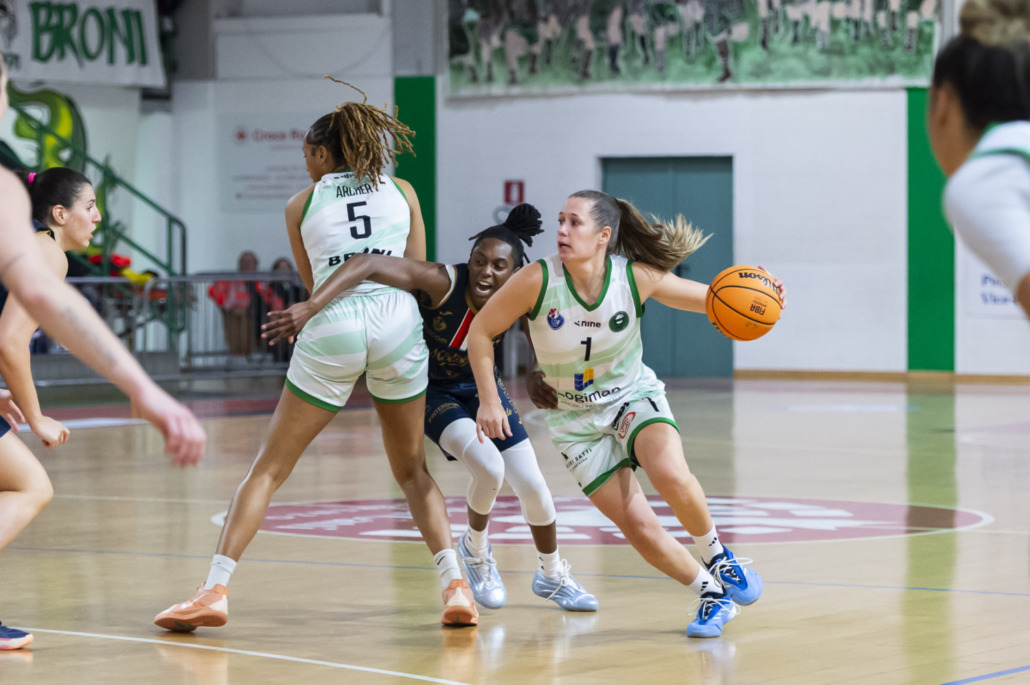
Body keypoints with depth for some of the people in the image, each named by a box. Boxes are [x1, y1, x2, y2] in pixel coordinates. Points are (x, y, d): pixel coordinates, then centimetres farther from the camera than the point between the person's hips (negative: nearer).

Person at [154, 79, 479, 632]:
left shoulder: (301, 205, 15)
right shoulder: (401, 191, 17)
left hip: (331, 328, -1)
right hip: (398, 322, 2)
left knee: (268, 468, 5)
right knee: (413, 470, 16)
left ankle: (215, 590, -3)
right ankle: (455, 585, 2)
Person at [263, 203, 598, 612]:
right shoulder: (443, 283, -35)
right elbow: (368, 264, -47)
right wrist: (310, 307, -56)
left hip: (483, 386, 4)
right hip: (435, 391, -4)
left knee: (532, 487, 2)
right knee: (489, 467, -27)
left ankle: (553, 577, 31)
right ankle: (476, 548, 7)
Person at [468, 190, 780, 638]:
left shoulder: (637, 277, -18)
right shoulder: (538, 281, -21)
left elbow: (709, 299, -6)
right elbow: (481, 331, -8)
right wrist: (489, 399, -15)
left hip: (635, 397, -1)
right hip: (576, 420, 1)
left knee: (671, 476, -31)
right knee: (638, 526, -8)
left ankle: (716, 555, -2)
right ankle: (711, 594, 16)